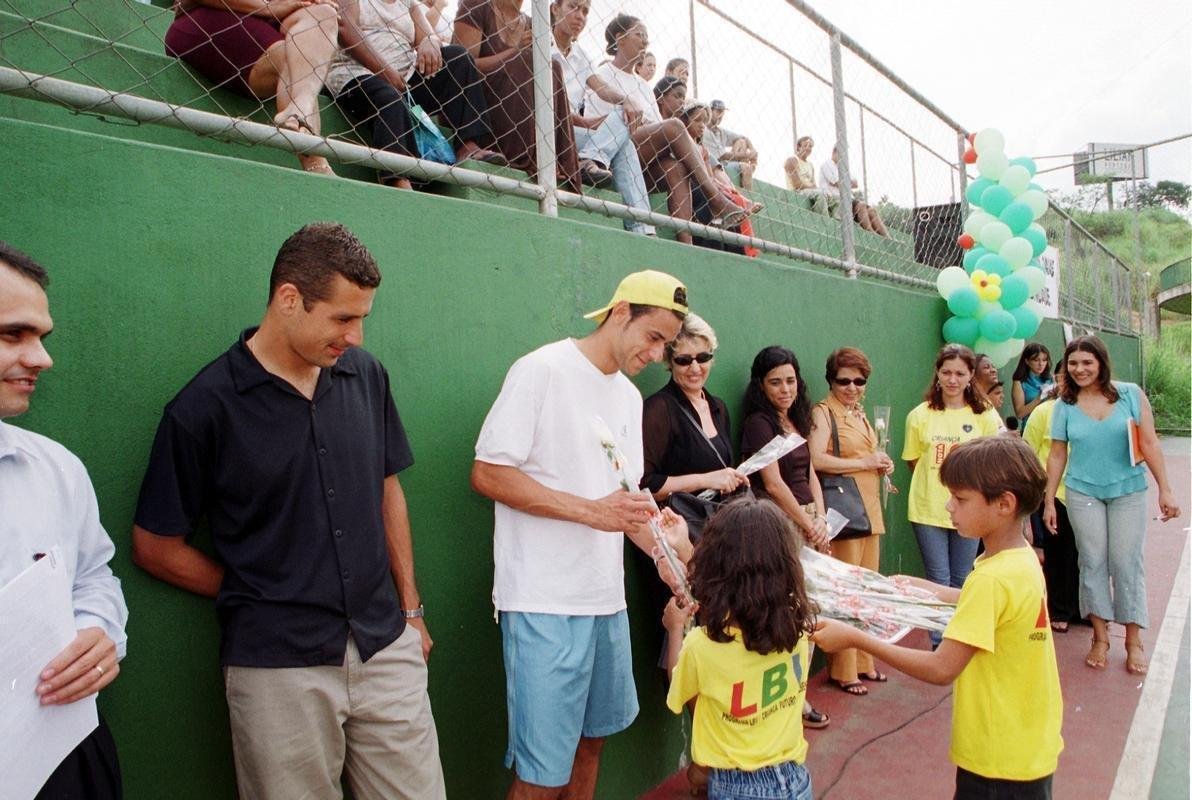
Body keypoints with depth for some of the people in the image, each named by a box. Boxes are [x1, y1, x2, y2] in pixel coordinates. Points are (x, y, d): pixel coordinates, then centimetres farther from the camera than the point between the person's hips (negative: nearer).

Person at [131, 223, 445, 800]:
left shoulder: (366, 375, 1)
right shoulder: (204, 407, -11)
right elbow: (156, 548, -2)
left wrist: (409, 607, 11)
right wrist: (257, 598, 2)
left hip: (388, 650, 4)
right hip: (279, 669, -3)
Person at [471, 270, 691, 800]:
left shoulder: (629, 396, 14)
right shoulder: (542, 370, -10)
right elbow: (488, 474, -15)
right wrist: (591, 511, -18)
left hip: (607, 597, 8)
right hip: (545, 602, -8)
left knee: (593, 736, 19)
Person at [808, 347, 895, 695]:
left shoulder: (859, 413, 17)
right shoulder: (823, 412, -7)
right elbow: (816, 460, -21)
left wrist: (883, 465, 8)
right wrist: (863, 462, -14)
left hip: (870, 509, 8)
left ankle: (863, 662, 25)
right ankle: (843, 670, 7)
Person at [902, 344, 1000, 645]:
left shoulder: (985, 415, -2)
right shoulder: (920, 415, -2)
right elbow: (913, 462, 6)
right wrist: (935, 482, -1)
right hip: (928, 509, -1)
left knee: (961, 581, 13)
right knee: (939, 582, 4)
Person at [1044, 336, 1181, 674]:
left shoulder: (1130, 394, -4)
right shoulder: (1065, 405, 0)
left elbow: (1149, 444, -3)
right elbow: (1057, 455, 3)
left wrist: (1165, 490, -5)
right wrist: (1049, 502, 3)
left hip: (1128, 492, -1)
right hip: (1083, 493, 1)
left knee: (1126, 563, 2)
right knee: (1093, 563, 6)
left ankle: (1134, 642, 14)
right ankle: (1100, 637, 18)